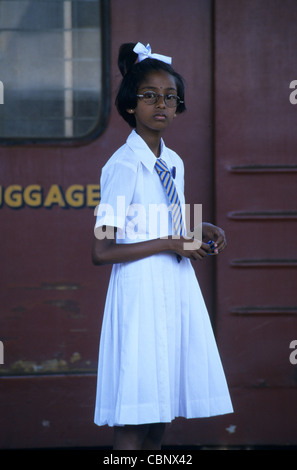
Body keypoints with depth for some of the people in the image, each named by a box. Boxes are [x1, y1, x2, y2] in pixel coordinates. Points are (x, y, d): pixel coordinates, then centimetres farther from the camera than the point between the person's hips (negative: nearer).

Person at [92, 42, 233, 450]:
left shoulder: (174, 164, 11)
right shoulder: (123, 166, -12)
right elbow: (102, 251, -17)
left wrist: (200, 231, 5)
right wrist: (168, 244, -16)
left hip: (177, 290, 8)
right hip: (141, 292, -8)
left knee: (160, 413, 10)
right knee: (134, 420, -7)